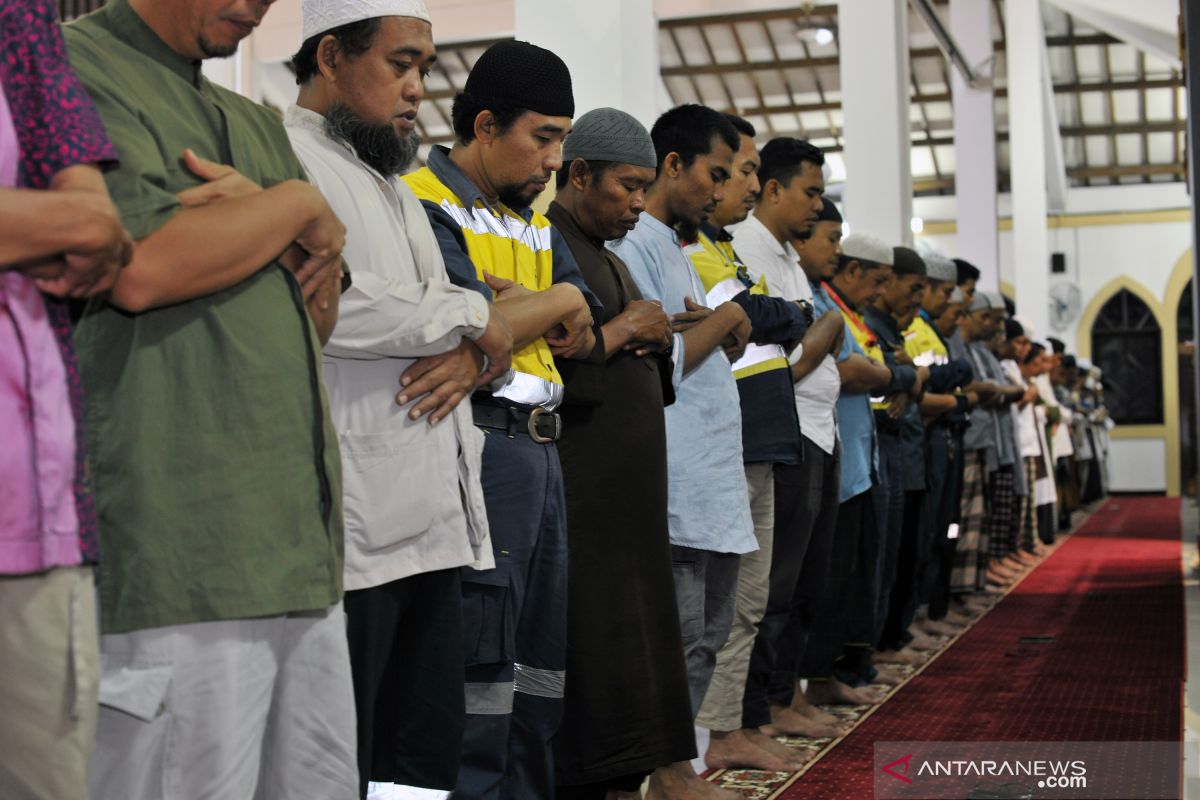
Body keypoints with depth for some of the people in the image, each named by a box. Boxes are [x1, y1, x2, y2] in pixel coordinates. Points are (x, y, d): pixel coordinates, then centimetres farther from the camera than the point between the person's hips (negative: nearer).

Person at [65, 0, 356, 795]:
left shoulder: (257, 124, 24)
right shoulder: (74, 69, -1)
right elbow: (141, 267, -17)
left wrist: (256, 215, -1)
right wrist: (295, 206, -2)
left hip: (298, 550, 8)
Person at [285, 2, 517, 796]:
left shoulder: (394, 183, 23)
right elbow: (332, 306, -22)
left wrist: (470, 353, -1)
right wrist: (472, 318, -5)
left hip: (433, 519, 9)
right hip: (353, 525, -9)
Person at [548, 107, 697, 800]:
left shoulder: (612, 261, 20)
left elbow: (650, 375, 24)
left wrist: (658, 338, 3)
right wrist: (619, 332, -12)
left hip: (631, 489, 9)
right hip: (578, 491, -9)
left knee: (630, 635, 9)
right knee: (588, 640, -7)